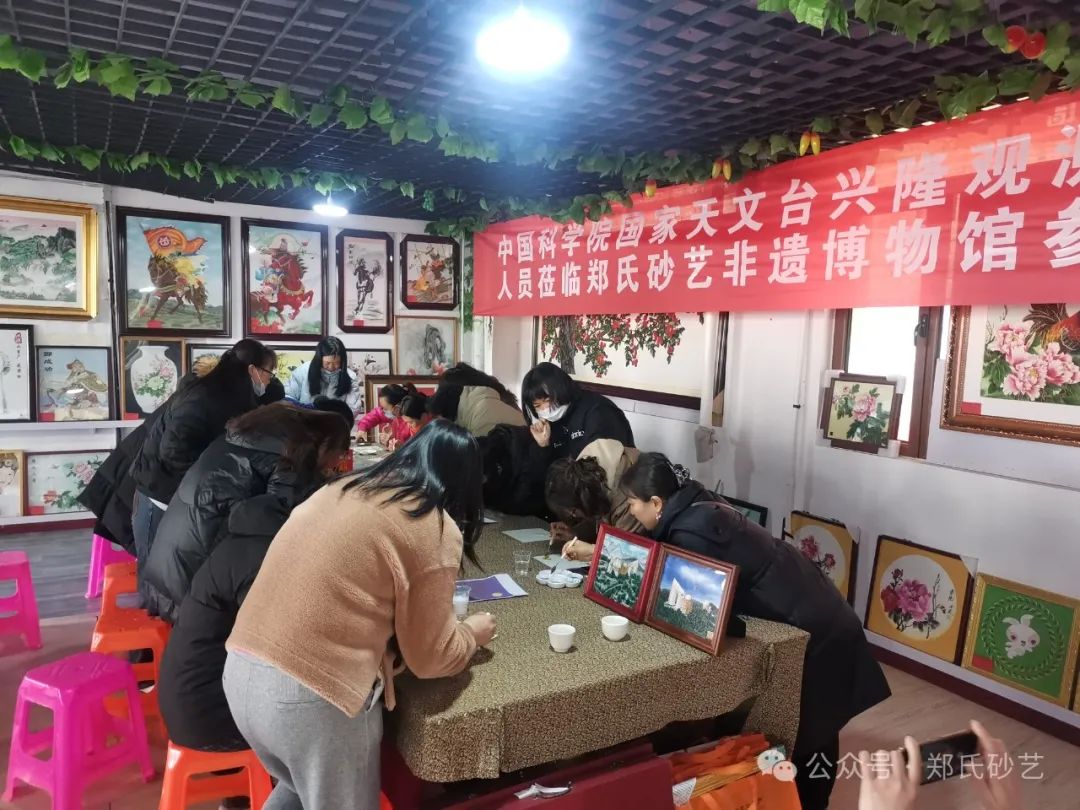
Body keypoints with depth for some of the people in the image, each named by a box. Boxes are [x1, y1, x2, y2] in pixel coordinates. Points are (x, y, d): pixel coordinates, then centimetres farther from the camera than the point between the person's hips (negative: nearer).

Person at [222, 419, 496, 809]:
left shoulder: (343, 488, 11)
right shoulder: (436, 529, -8)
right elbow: (430, 657, -1)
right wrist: (473, 633, 17)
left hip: (240, 670, 7)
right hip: (314, 697, -7)